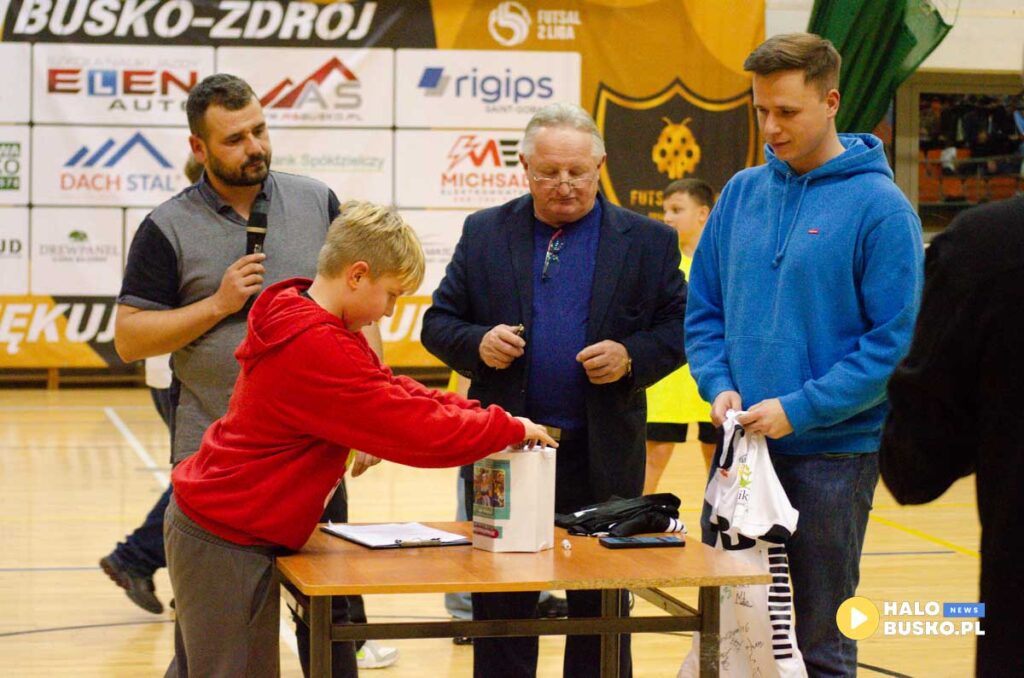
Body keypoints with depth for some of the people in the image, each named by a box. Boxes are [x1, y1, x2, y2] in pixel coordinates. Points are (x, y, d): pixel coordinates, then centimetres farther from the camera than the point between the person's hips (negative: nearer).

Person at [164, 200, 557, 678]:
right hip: (227, 544, -11)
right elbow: (418, 432, -24)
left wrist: (476, 413, 0)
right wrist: (510, 428, -12)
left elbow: (390, 391, 11)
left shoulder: (295, 319, 8)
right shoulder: (318, 349, -25)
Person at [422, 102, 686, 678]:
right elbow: (439, 323, 7)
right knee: (501, 616, 7)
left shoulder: (649, 242, 4)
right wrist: (478, 344, -13)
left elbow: (679, 329, 4)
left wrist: (630, 357, -15)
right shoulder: (486, 234, 7)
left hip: (603, 458, -1)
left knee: (601, 615, 8)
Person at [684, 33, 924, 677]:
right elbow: (704, 308, 13)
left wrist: (799, 409, -17)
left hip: (833, 455, -5)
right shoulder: (742, 193, 7)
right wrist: (720, 386, -4)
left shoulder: (880, 207, -9)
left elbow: (894, 340, -13)